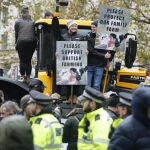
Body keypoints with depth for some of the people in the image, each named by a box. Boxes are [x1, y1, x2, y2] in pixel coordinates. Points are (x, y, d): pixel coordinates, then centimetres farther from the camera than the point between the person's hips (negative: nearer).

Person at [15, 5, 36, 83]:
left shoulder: (18, 21, 3)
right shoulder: (32, 22, 9)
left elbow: (16, 34, 4)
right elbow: (35, 33, 6)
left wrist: (16, 42, 14)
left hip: (21, 42, -2)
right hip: (31, 42, 2)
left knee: (22, 60, 0)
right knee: (28, 61, 8)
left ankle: (24, 77, -8)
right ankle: (28, 78, 6)